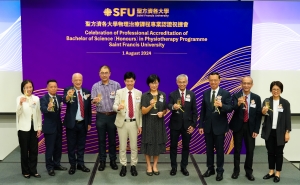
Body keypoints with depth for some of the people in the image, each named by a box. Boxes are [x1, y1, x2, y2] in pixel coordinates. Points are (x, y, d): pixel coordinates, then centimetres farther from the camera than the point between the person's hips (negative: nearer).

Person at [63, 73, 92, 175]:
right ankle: (72, 165, 19)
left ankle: (81, 164, 24)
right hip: (72, 123, -3)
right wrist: (68, 97, -52)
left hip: (83, 123, 3)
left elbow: (89, 108, 8)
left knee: (81, 145, 13)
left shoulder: (87, 92, 4)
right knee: (71, 145, 7)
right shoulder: (68, 90, -7)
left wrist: (89, 122, 7)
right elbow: (64, 100, -29)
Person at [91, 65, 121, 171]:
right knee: (101, 139, 8)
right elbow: (93, 102, -7)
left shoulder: (116, 85, -1)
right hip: (101, 116, 1)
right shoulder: (95, 86, 1)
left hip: (113, 115, -1)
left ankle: (113, 160, 21)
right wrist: (95, 101, -29)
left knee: (112, 139, 9)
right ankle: (102, 161, 18)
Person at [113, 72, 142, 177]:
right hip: (122, 122, -1)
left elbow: (140, 110, 3)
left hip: (134, 122, 1)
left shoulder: (139, 93, 2)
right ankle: (123, 166, 21)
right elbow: (114, 106, -9)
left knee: (134, 146, 9)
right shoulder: (119, 92, -1)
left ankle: (133, 166, 22)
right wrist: (118, 107, -34)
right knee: (122, 146, 8)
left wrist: (140, 125, 1)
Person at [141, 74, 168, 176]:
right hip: (148, 123, -2)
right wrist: (151, 105, -27)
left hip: (159, 123, 3)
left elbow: (165, 109, 11)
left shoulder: (163, 95, 3)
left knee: (158, 143, 8)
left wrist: (162, 113, -11)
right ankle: (149, 166, 19)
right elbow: (143, 111, -10)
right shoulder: (145, 95, -6)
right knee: (148, 144, 4)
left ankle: (155, 166, 23)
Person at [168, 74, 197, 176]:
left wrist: (193, 124, -4)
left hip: (187, 125, 1)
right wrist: (173, 107, -43)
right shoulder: (172, 94, -2)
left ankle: (184, 167, 23)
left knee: (186, 146, 10)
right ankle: (173, 167, 20)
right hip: (175, 125, -1)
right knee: (173, 146, 7)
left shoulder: (192, 94, 2)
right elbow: (168, 106, -19)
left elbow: (194, 111, 2)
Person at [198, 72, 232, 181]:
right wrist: (201, 125, 4)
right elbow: (203, 110, 6)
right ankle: (210, 169, 26)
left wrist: (222, 105, -32)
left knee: (219, 149, 6)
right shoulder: (205, 93, 5)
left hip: (219, 127, -3)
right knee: (209, 149, 13)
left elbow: (230, 108, -11)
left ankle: (220, 171, 18)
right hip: (208, 126, 4)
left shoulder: (226, 93, -6)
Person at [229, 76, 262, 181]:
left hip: (250, 127, 1)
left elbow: (258, 115, 0)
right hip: (238, 126, -1)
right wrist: (238, 103, -47)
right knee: (237, 149, 9)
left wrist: (256, 130, -5)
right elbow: (233, 109, -24)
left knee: (250, 150, 7)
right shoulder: (236, 96, -7)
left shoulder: (256, 98, -1)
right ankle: (236, 170, 22)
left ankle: (249, 171, 21)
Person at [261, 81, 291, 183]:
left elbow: (288, 118, -2)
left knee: (279, 152, 7)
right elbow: (263, 114, -8)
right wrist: (263, 112, -32)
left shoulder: (285, 103, -3)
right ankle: (271, 171, 23)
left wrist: (287, 132, -7)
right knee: (270, 152, 11)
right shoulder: (267, 101, 0)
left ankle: (277, 173, 18)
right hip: (269, 132, 2)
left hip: (280, 132, -1)